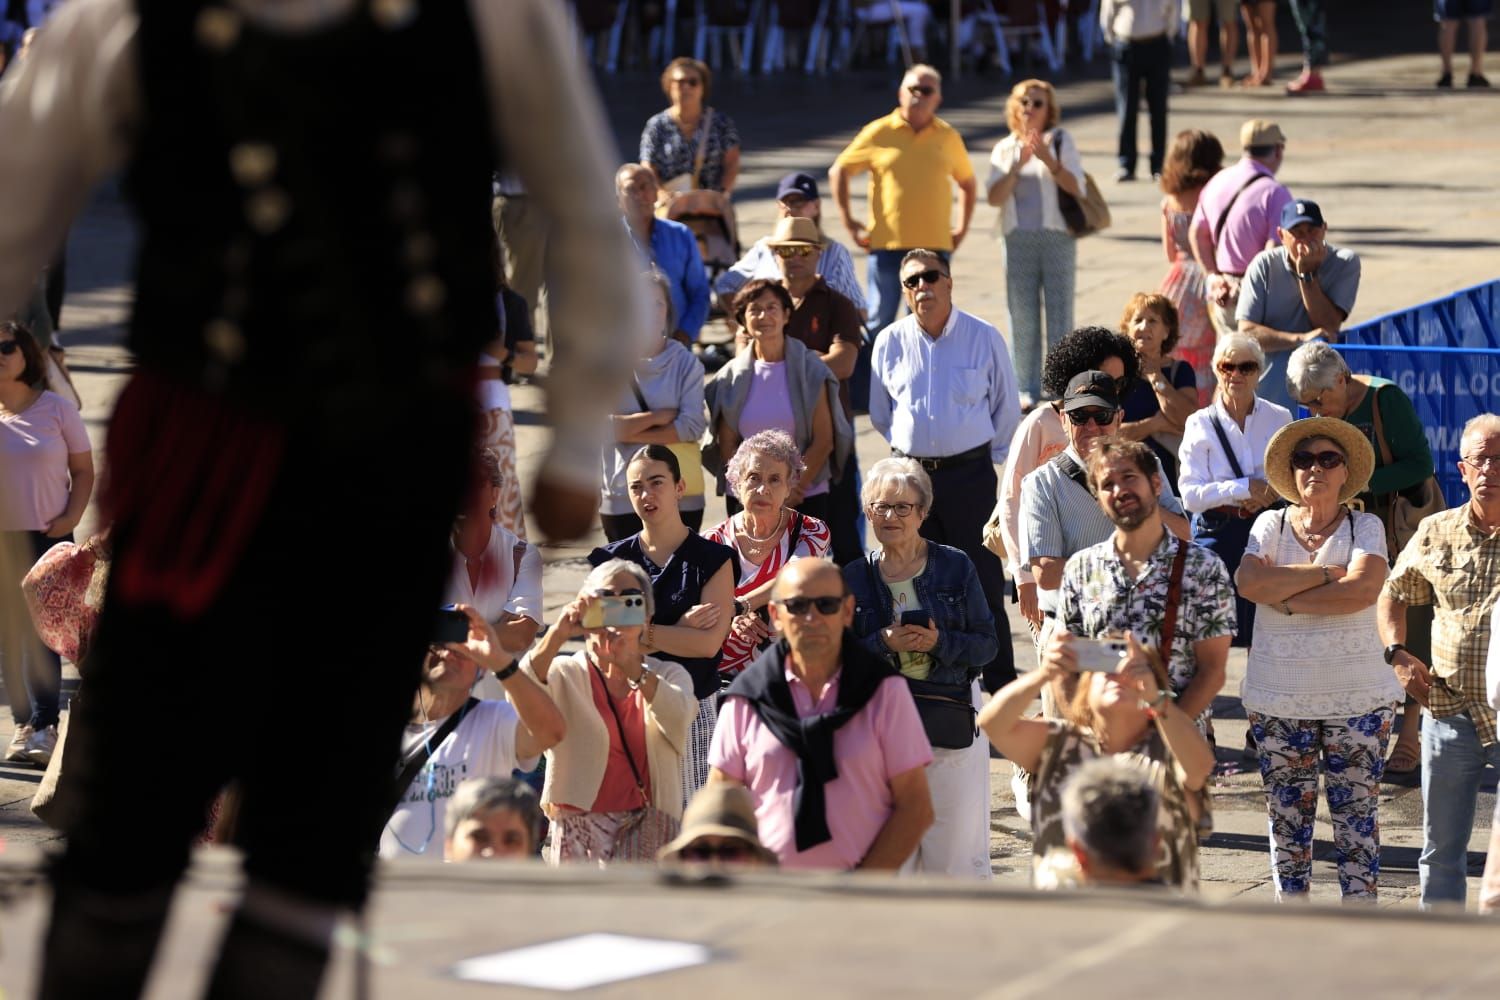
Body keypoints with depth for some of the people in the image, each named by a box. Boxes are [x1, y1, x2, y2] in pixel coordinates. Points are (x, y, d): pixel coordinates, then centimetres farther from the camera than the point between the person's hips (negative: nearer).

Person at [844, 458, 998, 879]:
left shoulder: (955, 567, 3)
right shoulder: (854, 578, 6)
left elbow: (987, 644, 2)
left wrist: (941, 642, -15)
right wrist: (883, 643, -14)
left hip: (952, 716, -1)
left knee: (957, 841, -3)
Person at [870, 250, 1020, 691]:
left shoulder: (984, 337, -2)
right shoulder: (890, 343, 4)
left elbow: (1006, 407, 8)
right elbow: (881, 414, 17)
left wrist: (991, 456, 8)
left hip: (970, 472, -2)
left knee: (983, 579, -2)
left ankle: (999, 682, 4)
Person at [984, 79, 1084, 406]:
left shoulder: (1060, 141, 4)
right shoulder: (1005, 149, 10)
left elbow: (1076, 188, -6)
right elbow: (994, 197, 0)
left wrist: (1048, 159, -18)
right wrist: (1018, 165, -13)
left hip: (1057, 236, -2)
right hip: (1018, 239, 2)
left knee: (1059, 312, -3)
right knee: (1023, 316, 2)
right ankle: (1027, 389, 7)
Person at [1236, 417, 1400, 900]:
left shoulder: (1365, 528, 2)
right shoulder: (1271, 525, 6)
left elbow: (1362, 590, -17)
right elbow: (1250, 582, -13)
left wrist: (1288, 601, -13)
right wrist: (1327, 574, -12)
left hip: (1356, 696, -2)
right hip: (1279, 697, 2)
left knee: (1357, 814, -2)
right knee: (1286, 814, 6)